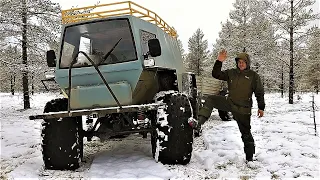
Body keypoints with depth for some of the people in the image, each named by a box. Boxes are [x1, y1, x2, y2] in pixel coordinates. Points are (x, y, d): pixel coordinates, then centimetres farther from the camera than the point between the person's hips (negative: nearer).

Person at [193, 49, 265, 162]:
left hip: (243, 109, -3)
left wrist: (261, 108, 0)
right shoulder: (231, 73, 6)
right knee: (211, 100, -18)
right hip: (230, 103, 3)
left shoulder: (253, 76, -1)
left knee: (246, 133, 4)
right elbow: (216, 74, 3)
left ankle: (250, 157, 20)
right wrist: (219, 61, -9)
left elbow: (259, 93, 2)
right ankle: (198, 124, -25)